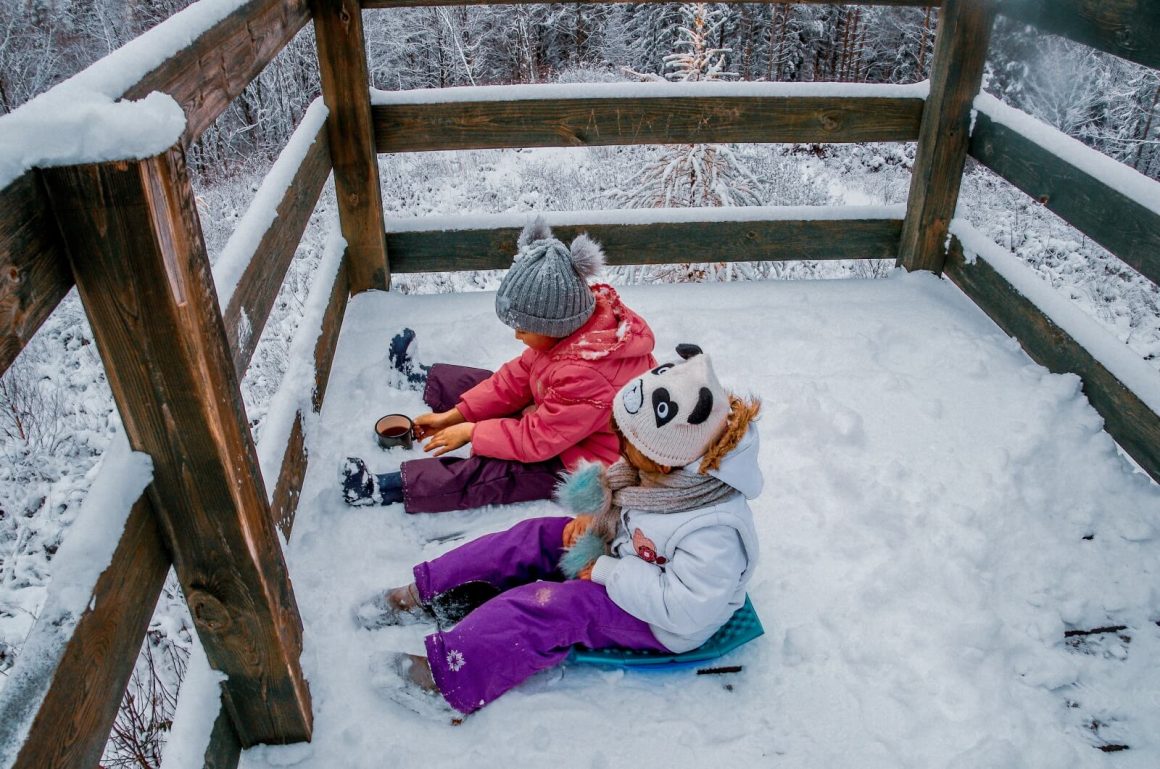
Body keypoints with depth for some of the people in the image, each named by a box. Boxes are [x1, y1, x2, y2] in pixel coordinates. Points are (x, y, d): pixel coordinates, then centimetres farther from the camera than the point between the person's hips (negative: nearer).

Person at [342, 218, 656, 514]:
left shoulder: (584, 377, -40)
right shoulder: (572, 324, -11)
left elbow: (538, 438, -29)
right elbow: (519, 376, -2)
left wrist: (471, 432, -16)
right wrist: (454, 414, -3)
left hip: (581, 461, -9)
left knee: (487, 473, -18)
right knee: (496, 387, 15)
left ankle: (387, 488, -12)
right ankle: (424, 379, 40)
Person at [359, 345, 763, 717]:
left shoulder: (714, 532, -36)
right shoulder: (673, 463, -14)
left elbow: (685, 608, -36)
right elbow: (623, 498, 7)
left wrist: (608, 571, -29)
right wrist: (594, 515, -11)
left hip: (660, 622, -8)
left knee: (554, 606, -28)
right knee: (533, 537, -4)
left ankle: (449, 679, -21)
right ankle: (424, 594, 4)